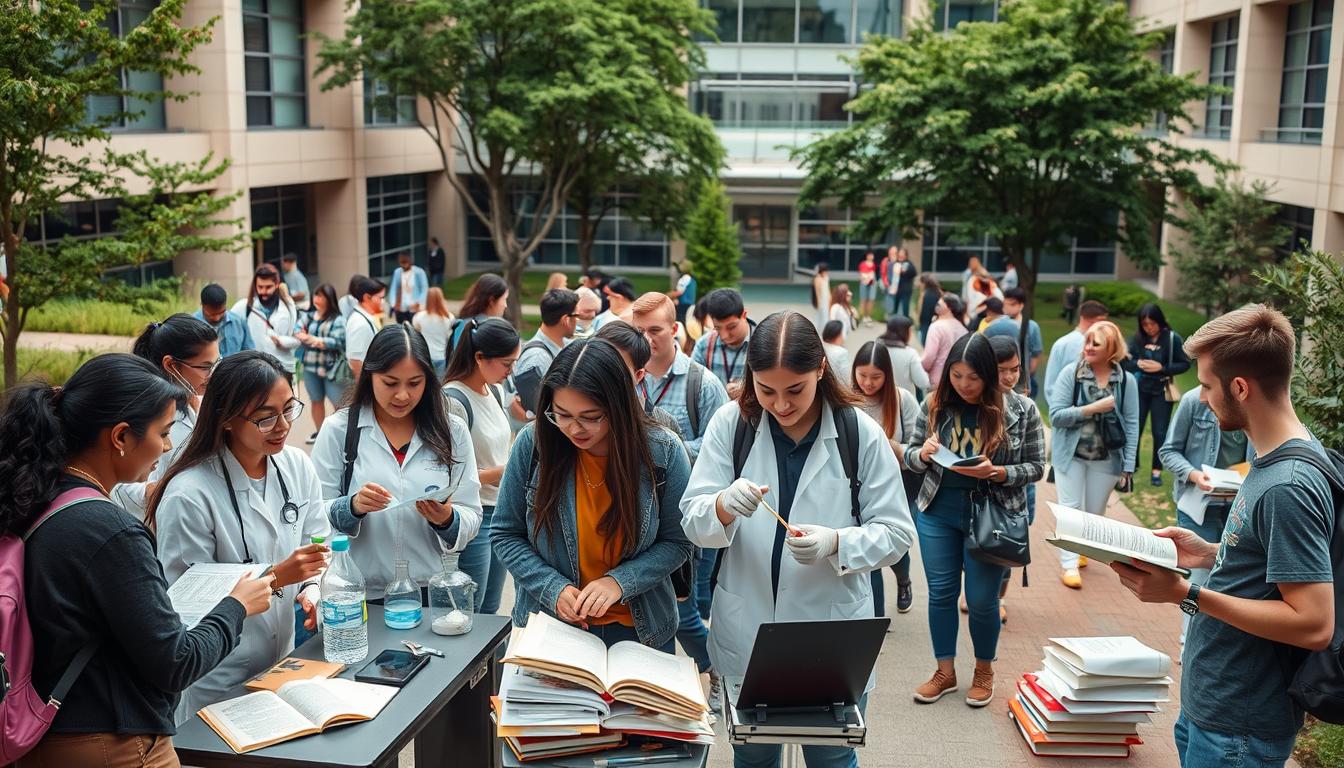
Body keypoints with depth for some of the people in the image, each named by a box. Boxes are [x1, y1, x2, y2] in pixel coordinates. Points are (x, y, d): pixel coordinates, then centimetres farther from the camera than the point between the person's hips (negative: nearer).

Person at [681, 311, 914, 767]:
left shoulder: (862, 434, -9)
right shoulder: (730, 423, -6)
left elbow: (896, 533, -5)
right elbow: (691, 521, -6)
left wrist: (835, 542, -24)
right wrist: (724, 505, -29)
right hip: (745, 634, 1)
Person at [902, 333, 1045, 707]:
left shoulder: (1019, 411, -8)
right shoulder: (934, 405, -2)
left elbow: (1035, 467, -3)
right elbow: (910, 453, 7)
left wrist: (996, 473, -20)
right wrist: (923, 454, -17)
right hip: (938, 512, 2)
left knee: (982, 599, 6)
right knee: (940, 593, 10)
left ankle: (984, 670, 31)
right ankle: (945, 671, 27)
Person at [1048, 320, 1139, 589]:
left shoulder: (1126, 380, -5)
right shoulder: (1071, 373, -10)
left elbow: (1131, 424, -2)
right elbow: (1056, 415, -14)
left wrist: (1128, 465, -5)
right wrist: (1093, 408, -22)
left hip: (1106, 458, 2)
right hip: (1071, 454, -2)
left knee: (1095, 513, 13)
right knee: (1071, 509, 1)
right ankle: (1069, 564, 11)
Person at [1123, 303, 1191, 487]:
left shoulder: (1173, 338, -10)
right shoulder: (1136, 338, -5)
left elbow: (1185, 364, -7)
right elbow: (1125, 361, 1)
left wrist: (1162, 368, -19)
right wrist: (1137, 364, -20)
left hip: (1161, 392, -1)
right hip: (1139, 390, 1)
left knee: (1160, 432, 6)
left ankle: (1157, 470, 17)